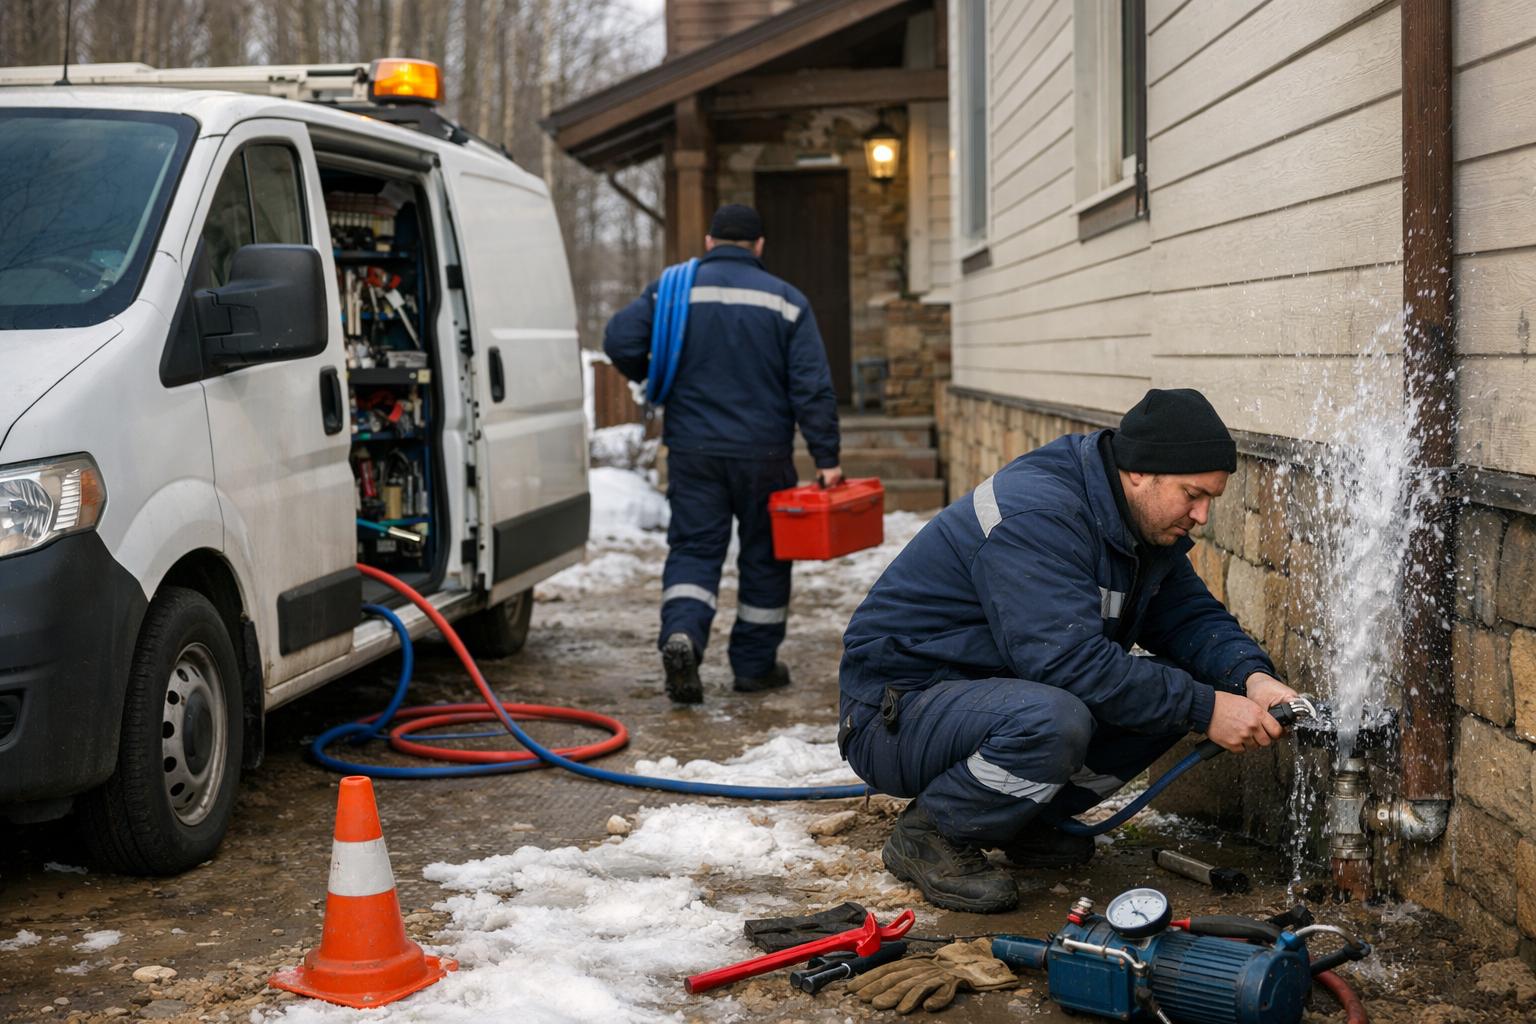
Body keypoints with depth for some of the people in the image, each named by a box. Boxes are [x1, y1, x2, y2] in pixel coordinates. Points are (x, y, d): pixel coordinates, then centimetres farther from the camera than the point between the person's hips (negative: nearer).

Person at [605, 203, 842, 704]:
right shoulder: (785, 300, 0)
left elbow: (620, 341, -6)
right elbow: (813, 386, -6)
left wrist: (654, 379, 14)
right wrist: (826, 457, -6)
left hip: (692, 451, 1)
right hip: (764, 453, -1)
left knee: (692, 549, 5)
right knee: (763, 555, 11)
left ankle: (682, 633, -21)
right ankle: (755, 664, 18)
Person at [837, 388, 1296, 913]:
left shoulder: (1146, 520, 4)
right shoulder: (1035, 516, -26)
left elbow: (1190, 613, 6)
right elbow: (1070, 659, -33)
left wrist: (1251, 676, -15)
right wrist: (1205, 708, -29)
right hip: (898, 716, -9)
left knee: (1168, 689, -4)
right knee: (1052, 720, -37)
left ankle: (1025, 822, 7)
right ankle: (927, 834, -11)